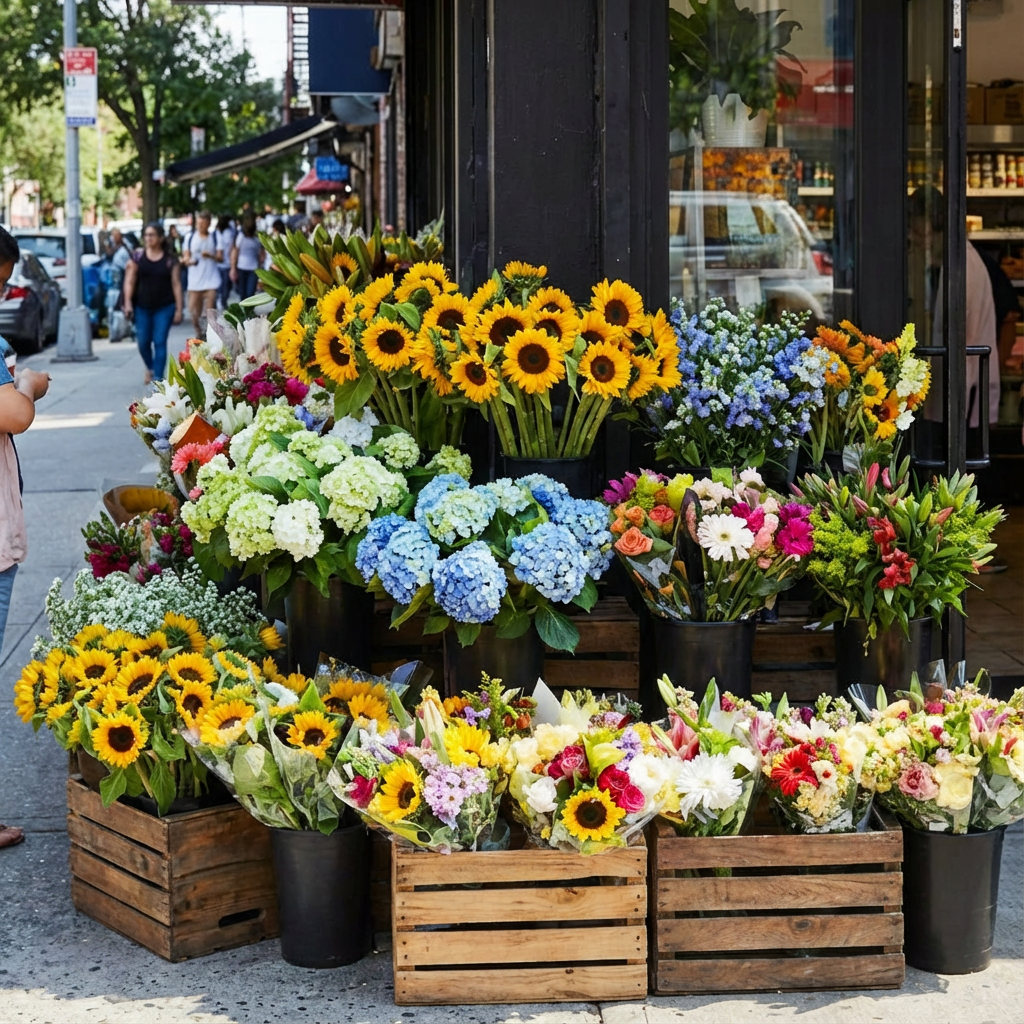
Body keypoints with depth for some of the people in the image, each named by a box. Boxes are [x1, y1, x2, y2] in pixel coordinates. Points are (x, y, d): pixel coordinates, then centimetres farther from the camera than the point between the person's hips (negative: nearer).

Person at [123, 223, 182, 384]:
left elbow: (176, 284, 0)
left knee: (160, 342, -5)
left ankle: (157, 378, -3)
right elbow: (129, 281, 2)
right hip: (142, 307, 2)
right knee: (143, 342, 7)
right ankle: (150, 367, 36)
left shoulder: (170, 259, 0)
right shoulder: (138, 256, 2)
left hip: (164, 307, -2)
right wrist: (128, 303, -7)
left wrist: (179, 309, -4)